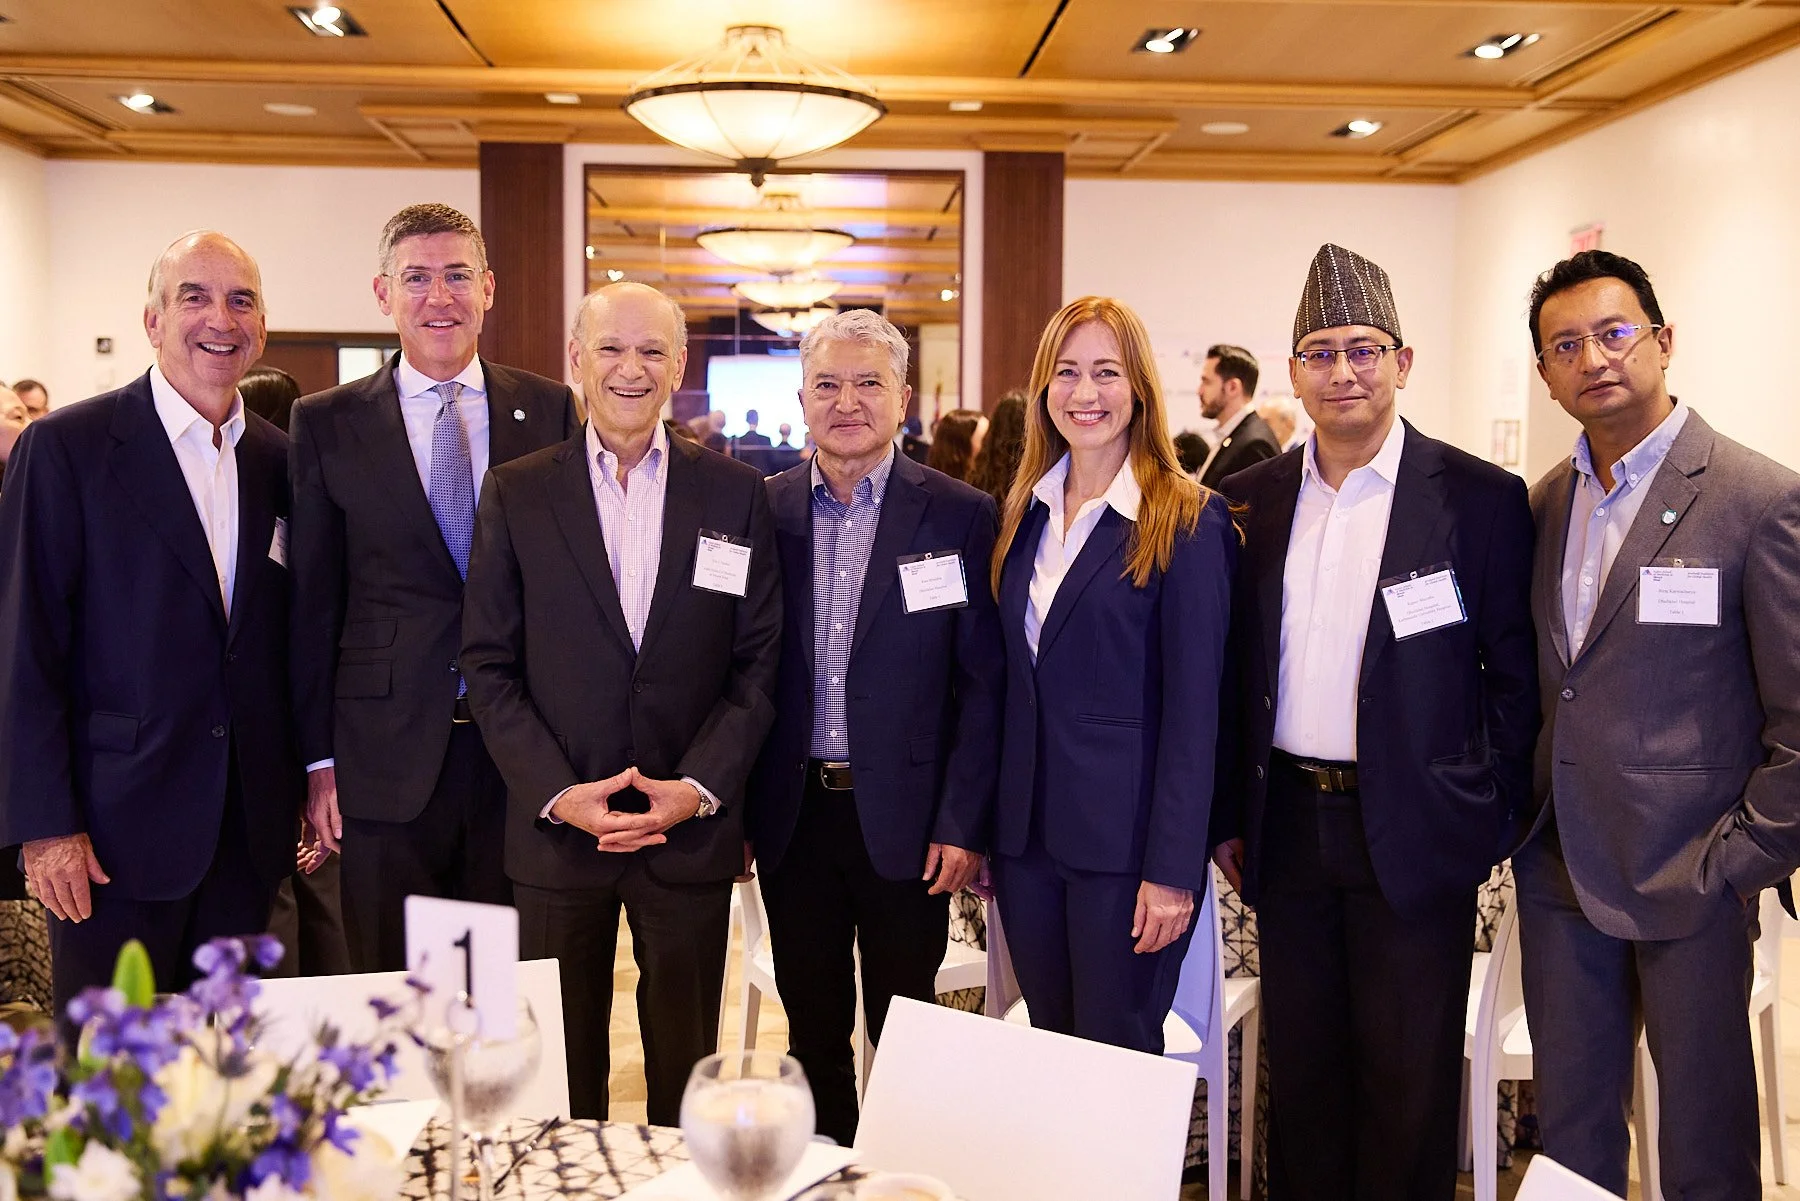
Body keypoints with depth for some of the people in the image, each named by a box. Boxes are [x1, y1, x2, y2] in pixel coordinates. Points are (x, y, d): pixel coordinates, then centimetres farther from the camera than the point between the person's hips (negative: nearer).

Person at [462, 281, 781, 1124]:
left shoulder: (736, 495, 3)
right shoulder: (516, 494, 3)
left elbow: (759, 661, 2)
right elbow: (489, 664, 1)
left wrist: (699, 786, -9)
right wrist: (556, 792, -10)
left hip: (694, 829, 0)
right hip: (555, 828, 0)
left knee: (686, 1064, 12)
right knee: (560, 1066, 11)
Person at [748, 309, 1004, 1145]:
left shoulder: (960, 516, -5)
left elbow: (983, 682, -6)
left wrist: (962, 823, -9)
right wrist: (730, 809, 2)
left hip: (905, 817, -2)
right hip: (792, 813, 3)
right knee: (812, 1029, 16)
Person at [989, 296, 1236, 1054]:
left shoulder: (1187, 522, -9)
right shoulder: (1024, 513, 9)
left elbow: (1194, 707, -12)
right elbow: (1011, 680, 11)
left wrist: (1174, 870, -15)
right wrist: (981, 827, 8)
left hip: (1124, 840, -5)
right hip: (1025, 833, 6)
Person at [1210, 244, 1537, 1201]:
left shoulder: (1480, 499, -5)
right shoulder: (1250, 501, 5)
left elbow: (1515, 673, -2)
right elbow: (1233, 671, 9)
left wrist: (1496, 819, -4)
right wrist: (1229, 817, 8)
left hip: (1412, 833, -3)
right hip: (1287, 826, 4)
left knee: (1407, 1079, 8)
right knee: (1300, 1069, 16)